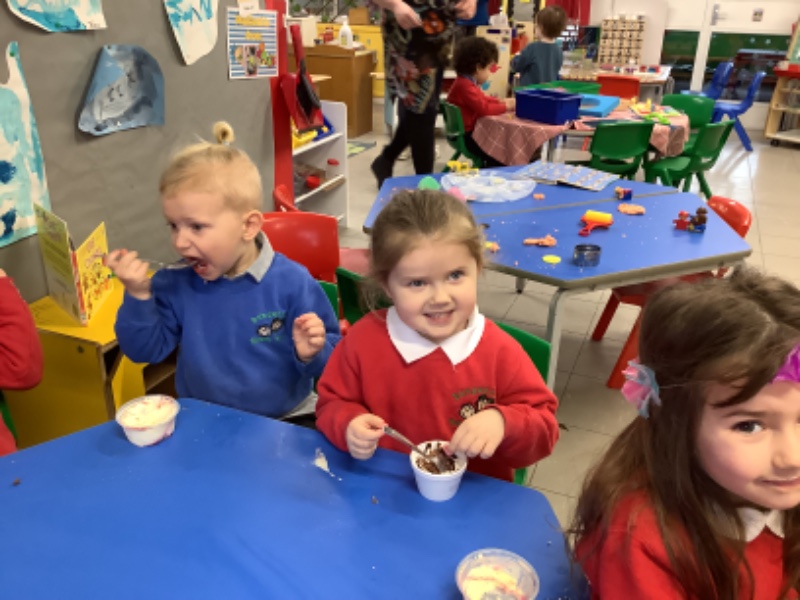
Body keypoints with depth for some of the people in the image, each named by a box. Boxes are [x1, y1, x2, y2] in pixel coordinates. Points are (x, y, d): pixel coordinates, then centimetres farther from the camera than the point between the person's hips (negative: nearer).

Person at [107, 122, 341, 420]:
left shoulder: (291, 283, -12)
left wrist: (311, 353, -26)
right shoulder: (175, 284, -1)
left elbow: (333, 356, -5)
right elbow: (145, 351, 0)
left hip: (283, 423, -3)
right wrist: (138, 295, -11)